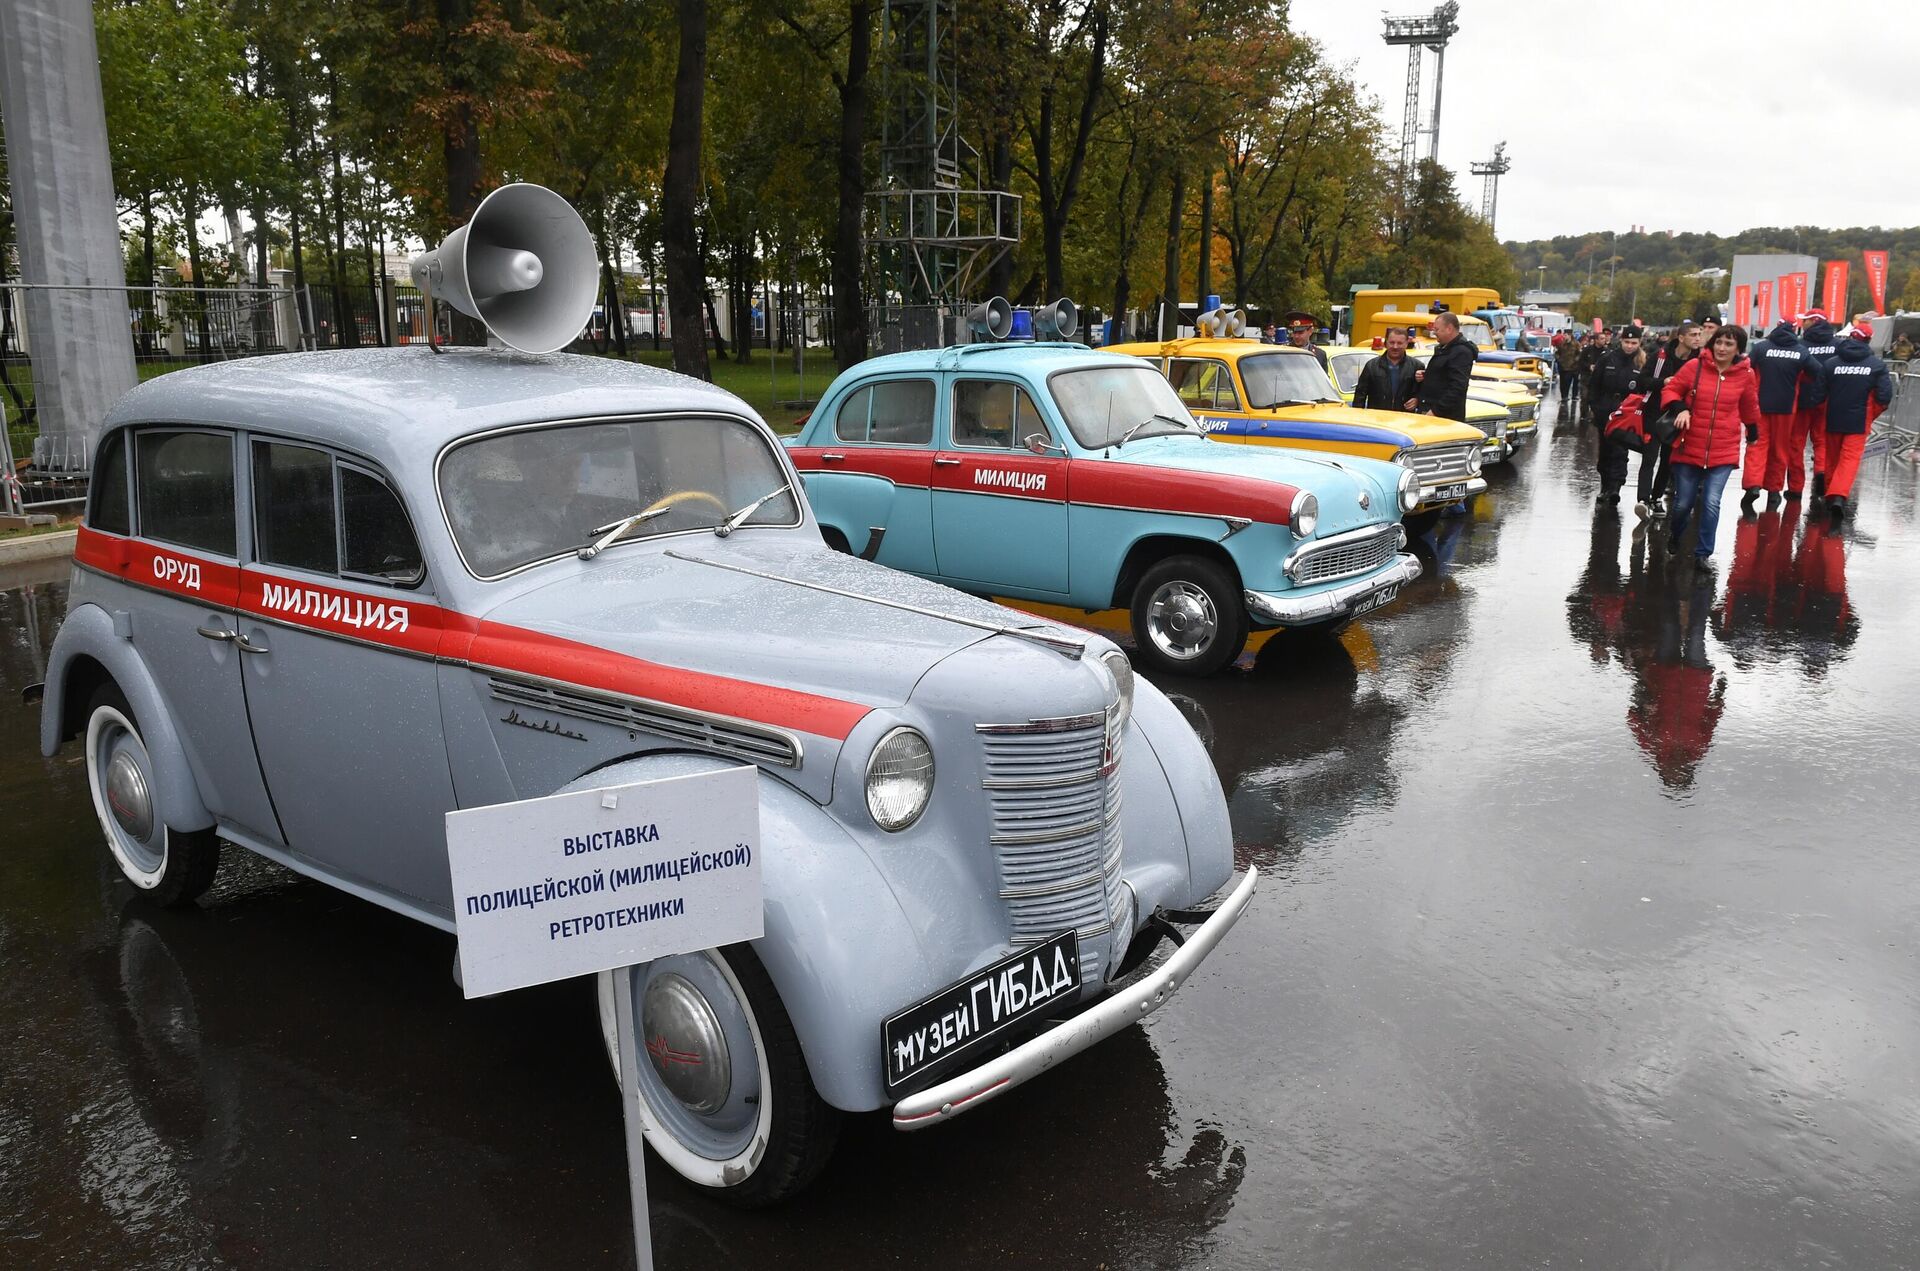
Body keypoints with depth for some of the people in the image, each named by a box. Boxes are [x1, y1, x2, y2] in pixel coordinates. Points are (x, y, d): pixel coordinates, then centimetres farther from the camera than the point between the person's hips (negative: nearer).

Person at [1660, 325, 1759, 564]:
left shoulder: (1745, 375, -1)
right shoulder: (1695, 366, -6)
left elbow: (1749, 407, 14)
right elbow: (1670, 390, 3)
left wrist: (1753, 434, 25)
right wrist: (1681, 409, -15)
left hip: (1723, 453, 0)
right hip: (1689, 449, 0)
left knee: (1711, 502, -11)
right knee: (1683, 503, 7)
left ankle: (1704, 553, 4)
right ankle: (1674, 536, 39)